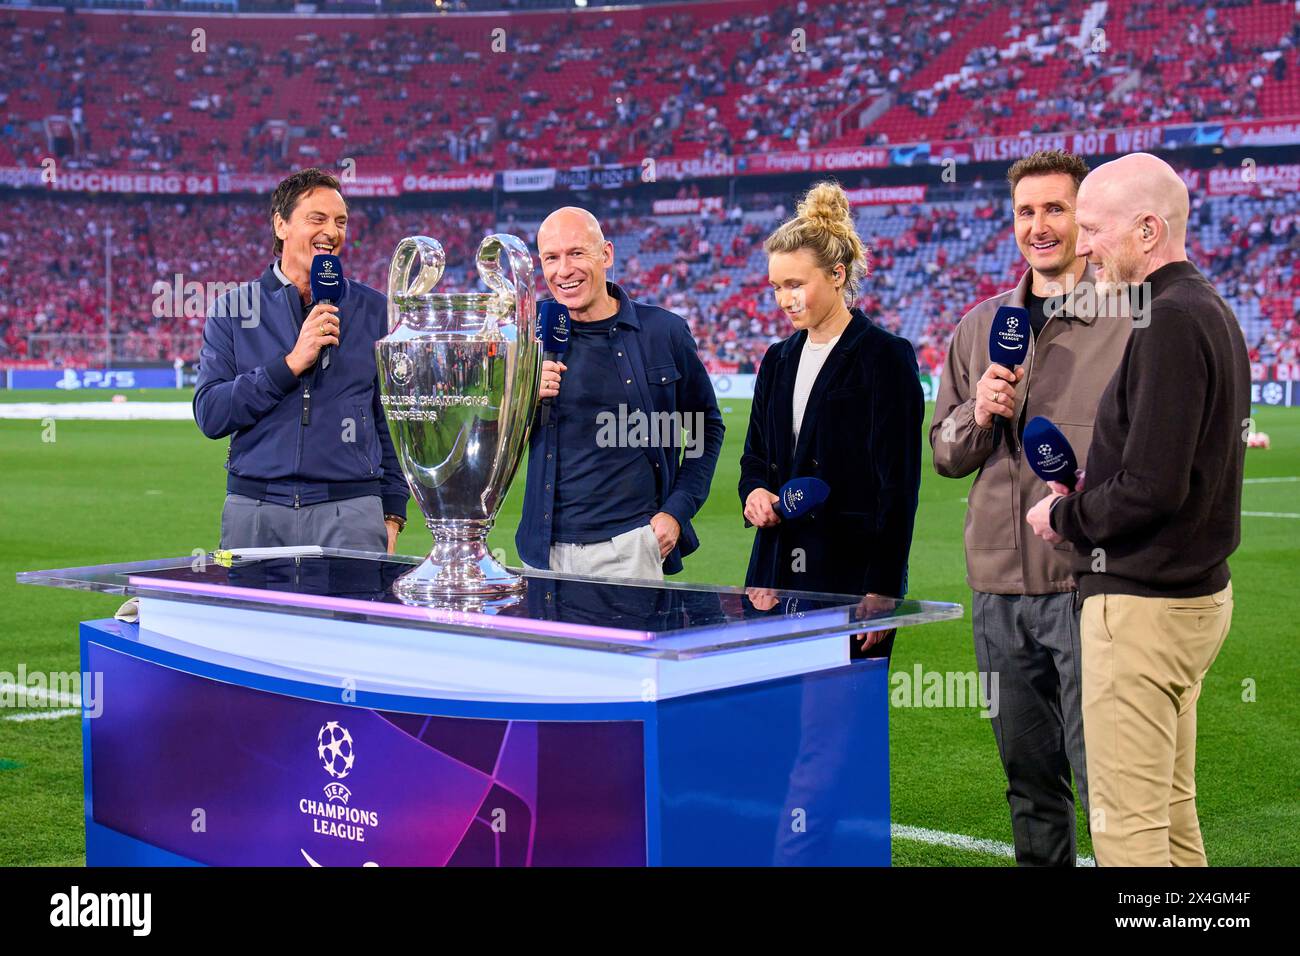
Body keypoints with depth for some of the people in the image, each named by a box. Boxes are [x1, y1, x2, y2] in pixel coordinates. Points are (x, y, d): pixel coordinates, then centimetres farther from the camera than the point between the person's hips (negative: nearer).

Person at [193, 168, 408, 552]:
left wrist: (392, 513, 3)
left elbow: (392, 422, 10)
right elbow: (210, 415, -5)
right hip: (253, 511, 0)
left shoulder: (374, 311, 8)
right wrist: (292, 363, -13)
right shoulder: (233, 308, 5)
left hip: (350, 511, 0)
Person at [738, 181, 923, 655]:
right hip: (777, 570, 6)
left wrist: (882, 590, -15)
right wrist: (754, 491, -1)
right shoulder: (778, 359, 16)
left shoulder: (886, 357, -5)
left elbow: (898, 484, -10)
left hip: (853, 571, -6)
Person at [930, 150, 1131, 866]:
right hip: (999, 580, 5)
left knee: (1102, 776, -5)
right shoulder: (981, 326, 12)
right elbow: (943, 456, 15)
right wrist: (978, 414, -5)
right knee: (1028, 774, 15)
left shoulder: (1134, 320, -3)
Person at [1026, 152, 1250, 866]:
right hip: (1199, 589, 10)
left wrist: (1062, 517, -7)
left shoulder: (1169, 323, -18)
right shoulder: (1211, 311, 13)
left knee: (1127, 826, -4)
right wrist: (1088, 487, 9)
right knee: (1171, 810, 17)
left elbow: (1151, 490, -24)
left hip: (1142, 605, -10)